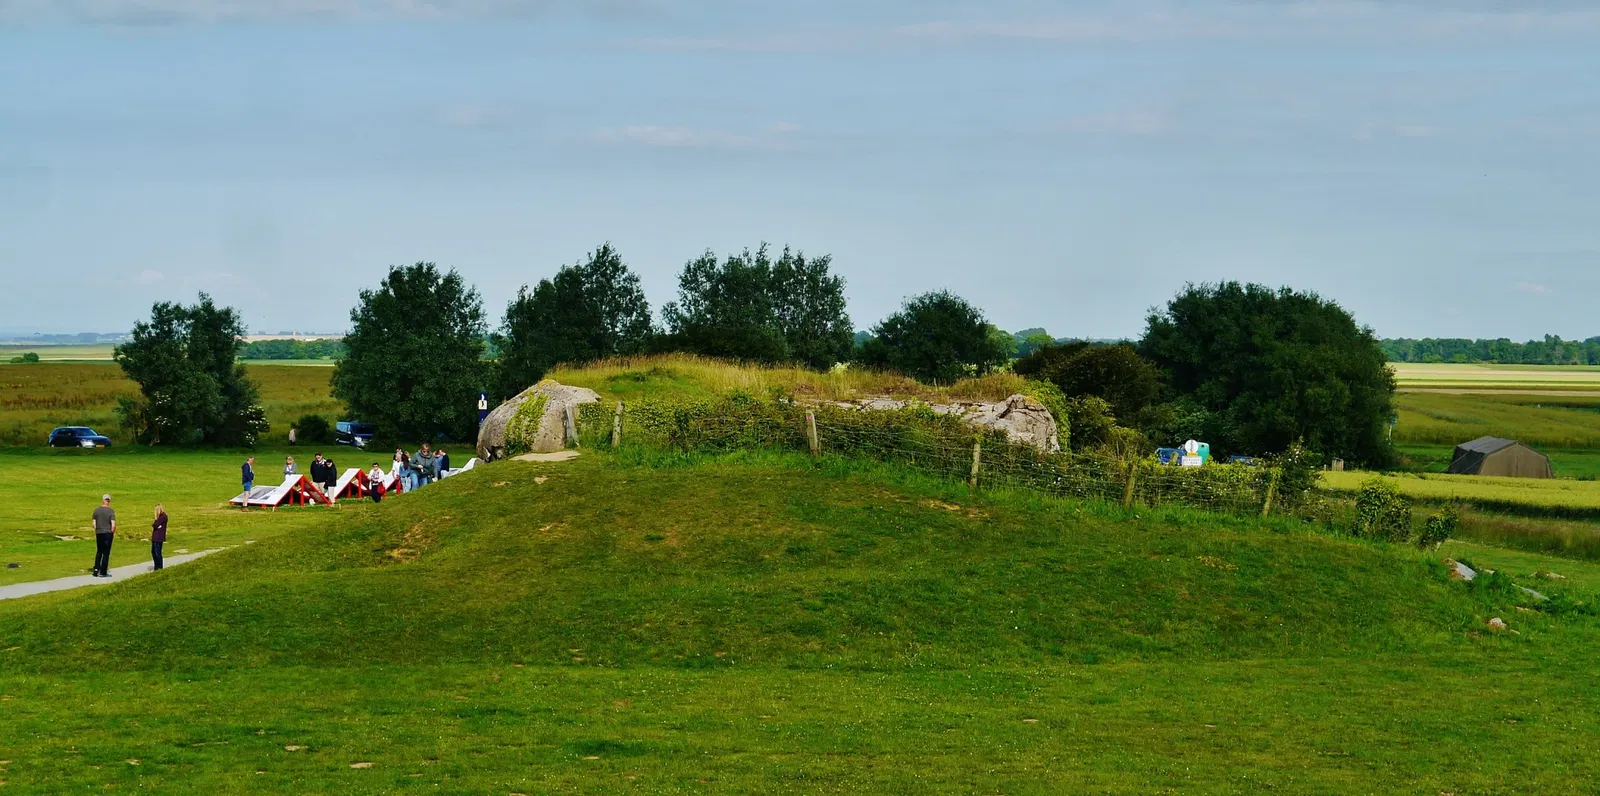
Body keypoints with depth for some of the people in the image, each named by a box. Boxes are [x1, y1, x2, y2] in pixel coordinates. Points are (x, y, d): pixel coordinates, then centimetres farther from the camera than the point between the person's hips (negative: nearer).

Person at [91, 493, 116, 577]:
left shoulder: (96, 510, 1)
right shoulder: (111, 511, -8)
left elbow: (94, 524, 1)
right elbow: (113, 525, -13)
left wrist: (96, 531, 14)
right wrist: (112, 533, 3)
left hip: (98, 533, 3)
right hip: (108, 533, -3)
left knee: (99, 552, 17)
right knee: (106, 553, 3)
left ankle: (96, 569, 9)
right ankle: (103, 572, 5)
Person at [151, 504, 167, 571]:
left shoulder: (163, 516, -15)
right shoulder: (160, 516, 15)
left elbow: (155, 525, -19)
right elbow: (153, 525, 12)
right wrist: (155, 526, -7)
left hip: (159, 538, -10)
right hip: (155, 537, 10)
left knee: (157, 553, -3)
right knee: (153, 552, 15)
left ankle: (159, 568, 5)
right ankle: (156, 567, 23)